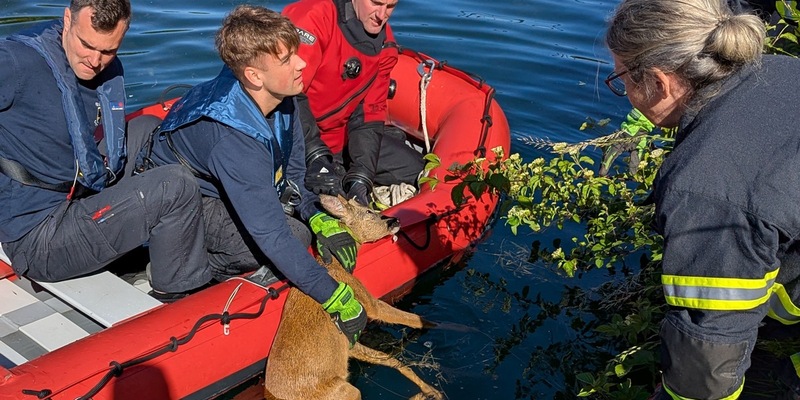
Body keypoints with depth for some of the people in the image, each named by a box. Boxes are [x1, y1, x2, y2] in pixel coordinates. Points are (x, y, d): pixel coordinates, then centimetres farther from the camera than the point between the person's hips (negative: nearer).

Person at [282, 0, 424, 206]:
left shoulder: (385, 44, 1)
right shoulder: (316, 17, -23)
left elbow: (370, 112, 0)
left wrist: (361, 177, -12)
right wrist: (315, 156, -35)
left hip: (341, 136, 7)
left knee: (416, 170, 4)